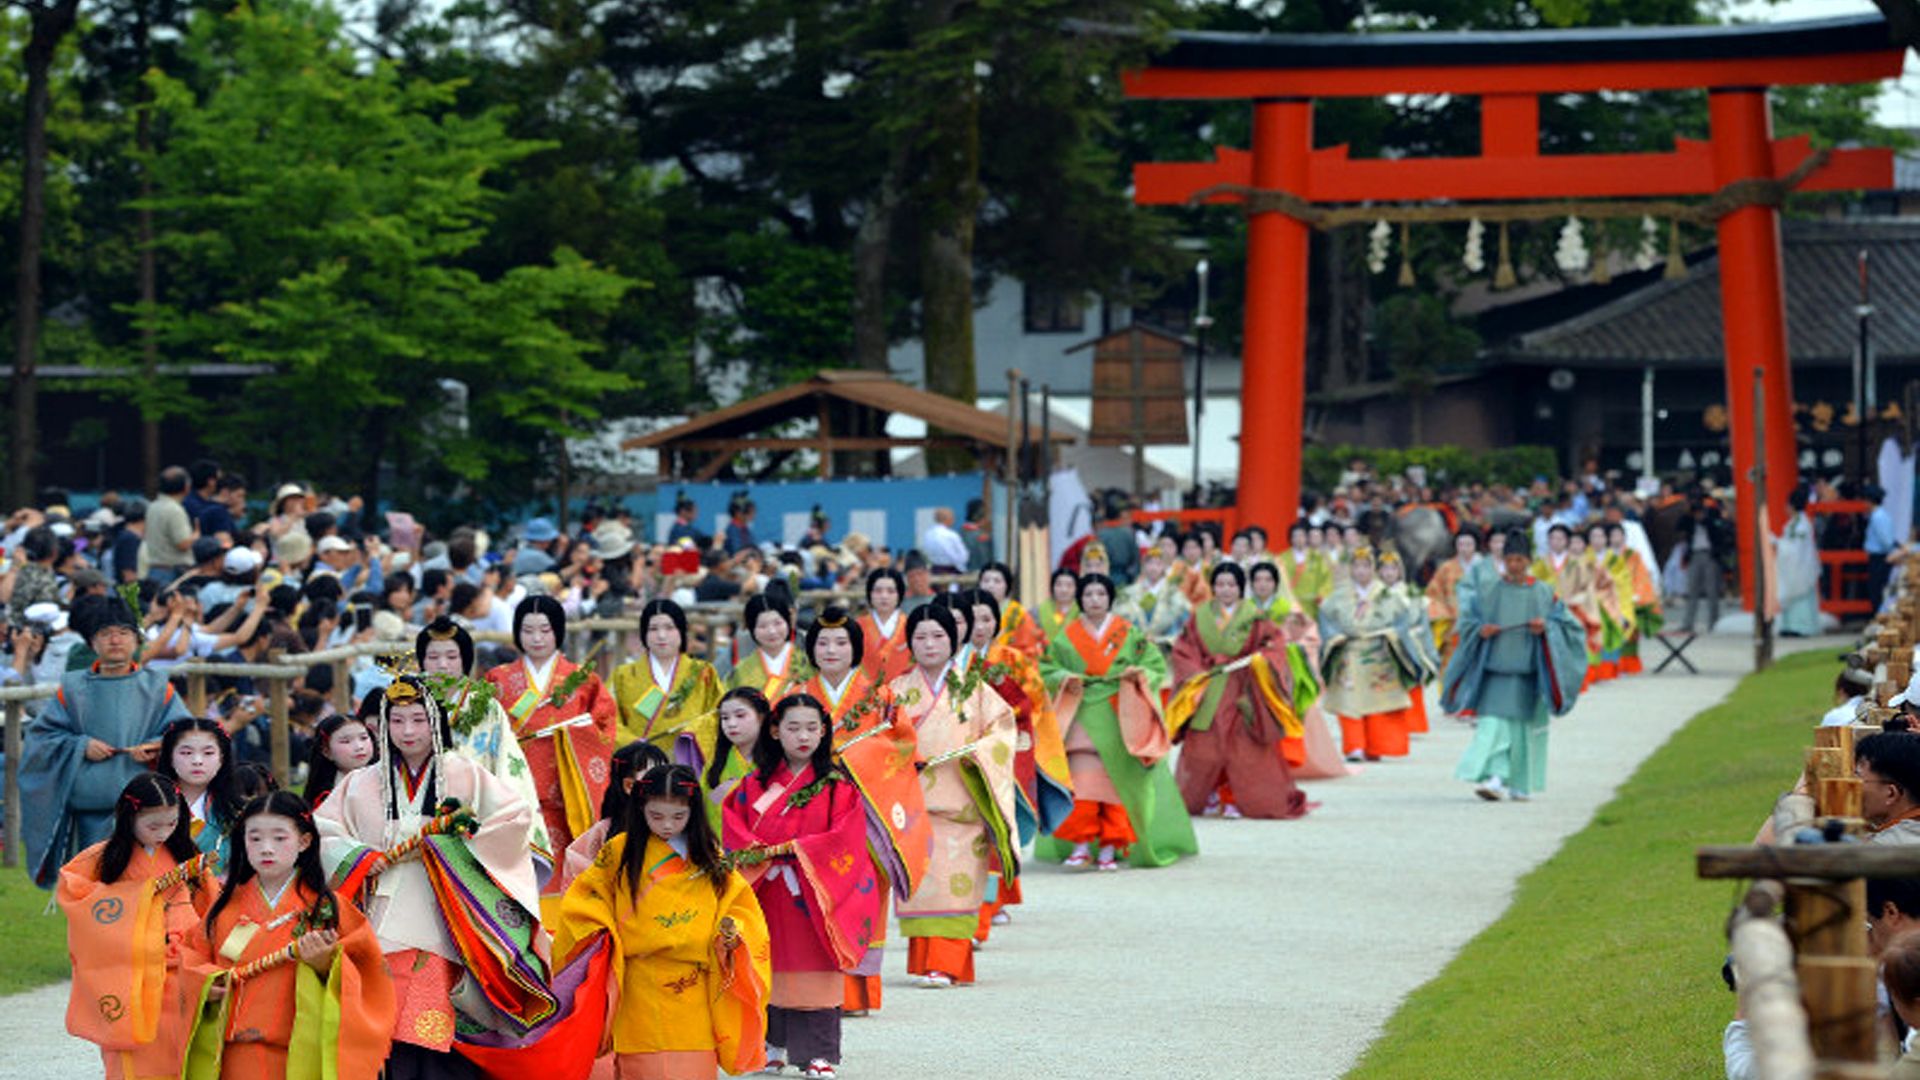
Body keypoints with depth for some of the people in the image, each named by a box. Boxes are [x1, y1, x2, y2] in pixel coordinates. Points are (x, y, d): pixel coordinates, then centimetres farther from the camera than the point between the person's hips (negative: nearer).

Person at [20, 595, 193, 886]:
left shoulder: (158, 688, 11)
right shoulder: (74, 688, 13)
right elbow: (40, 735, 10)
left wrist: (157, 749, -13)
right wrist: (80, 746, -6)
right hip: (89, 810, 1)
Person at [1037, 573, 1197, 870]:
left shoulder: (1129, 634, 6)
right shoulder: (1067, 638, 8)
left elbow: (1156, 666, 5)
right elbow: (1046, 669, 7)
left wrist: (1140, 674, -16)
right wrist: (1065, 679, -12)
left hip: (1119, 718, 0)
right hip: (1082, 715, 0)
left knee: (1118, 780, -3)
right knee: (1083, 780, -12)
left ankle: (1110, 848, 2)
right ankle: (1081, 845, -10)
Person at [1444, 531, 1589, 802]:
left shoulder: (1543, 593, 4)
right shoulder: (1489, 592, 5)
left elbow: (1567, 623, 6)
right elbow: (1468, 619, 9)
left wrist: (1546, 627, -14)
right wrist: (1481, 630, -12)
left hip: (1528, 668, 0)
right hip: (1496, 665, 0)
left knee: (1525, 725, 6)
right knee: (1493, 721, -14)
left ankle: (1522, 784, 19)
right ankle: (1495, 777, -21)